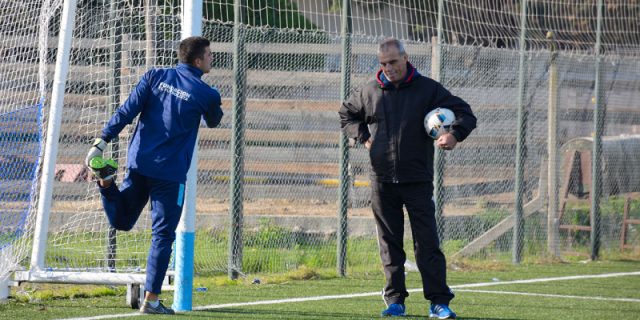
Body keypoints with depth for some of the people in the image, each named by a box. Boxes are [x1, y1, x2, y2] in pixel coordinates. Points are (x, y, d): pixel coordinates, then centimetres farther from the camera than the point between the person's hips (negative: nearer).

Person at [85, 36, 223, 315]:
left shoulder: (155, 77, 4)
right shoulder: (205, 94, -5)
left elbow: (126, 112, -5)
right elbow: (213, 121, 17)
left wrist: (103, 141, -6)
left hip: (139, 163, 4)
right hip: (170, 173, -4)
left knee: (121, 220, 19)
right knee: (162, 234, 2)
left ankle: (106, 180, -9)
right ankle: (151, 300, 0)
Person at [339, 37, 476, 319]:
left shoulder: (428, 89, -1)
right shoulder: (369, 92, 7)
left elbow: (465, 113, 2)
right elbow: (346, 114, 25)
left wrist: (455, 134, -19)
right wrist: (362, 137, 8)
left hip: (417, 180, -2)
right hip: (382, 180, 2)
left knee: (427, 242, -4)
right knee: (389, 243, 5)